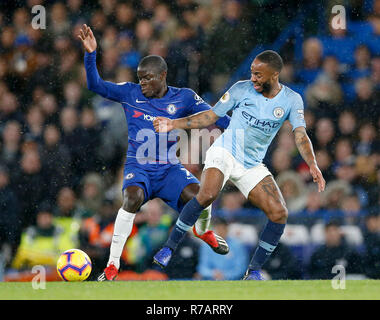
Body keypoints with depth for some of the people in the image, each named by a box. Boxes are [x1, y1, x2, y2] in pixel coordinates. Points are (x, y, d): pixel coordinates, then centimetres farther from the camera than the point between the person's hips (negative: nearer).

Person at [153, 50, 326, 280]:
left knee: (279, 214, -12)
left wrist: (313, 165, -29)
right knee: (208, 194, -31)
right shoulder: (242, 89, -6)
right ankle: (169, 248, -18)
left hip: (252, 166, 3)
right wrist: (175, 124, -6)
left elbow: (300, 135, -11)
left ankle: (254, 271, 2)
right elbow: (211, 116, 2)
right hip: (225, 152, -3)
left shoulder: (291, 100, -3)